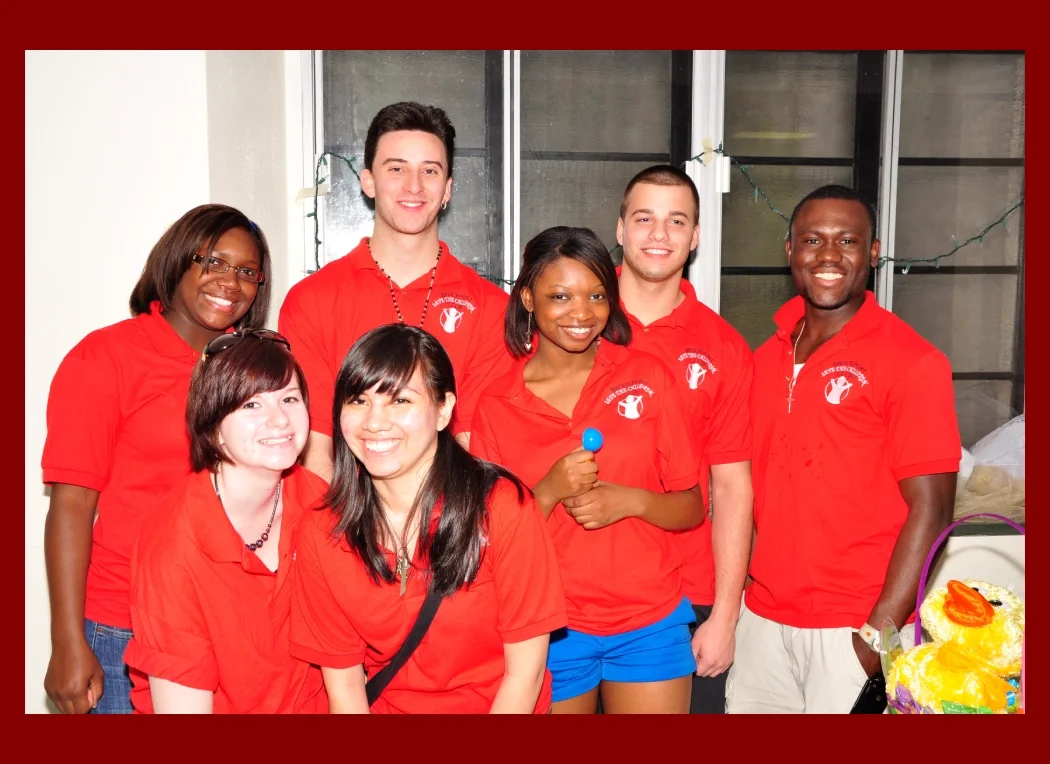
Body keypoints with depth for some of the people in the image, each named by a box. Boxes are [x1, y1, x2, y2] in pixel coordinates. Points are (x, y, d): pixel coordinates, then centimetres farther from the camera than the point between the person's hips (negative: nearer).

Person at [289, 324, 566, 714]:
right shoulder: (321, 534, -6)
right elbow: (342, 680, -1)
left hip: (497, 704, -1)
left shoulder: (502, 507, -15)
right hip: (389, 706, 2)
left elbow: (525, 671, -10)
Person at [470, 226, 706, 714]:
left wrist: (631, 500, -18)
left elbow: (691, 508, 0)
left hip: (650, 622, 1)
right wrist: (550, 491, -18)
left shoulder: (647, 377, -3)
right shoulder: (496, 404, -4)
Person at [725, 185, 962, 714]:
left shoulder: (911, 362, -9)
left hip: (851, 630, -5)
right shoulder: (768, 356, 7)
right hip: (762, 618, 5)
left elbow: (930, 510, -12)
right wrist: (736, 590, 6)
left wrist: (877, 635, -16)